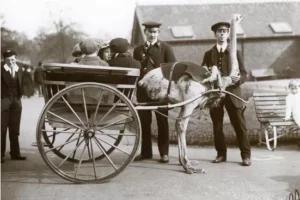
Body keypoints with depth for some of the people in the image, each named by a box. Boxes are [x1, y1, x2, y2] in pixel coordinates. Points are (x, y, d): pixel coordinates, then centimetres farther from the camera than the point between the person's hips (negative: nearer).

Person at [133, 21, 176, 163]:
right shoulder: (138, 50, 14)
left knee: (162, 121, 3)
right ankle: (146, 151, 14)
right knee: (144, 121, 5)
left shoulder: (166, 48, 4)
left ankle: (164, 153, 9)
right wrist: (137, 85, 1)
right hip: (143, 89, 3)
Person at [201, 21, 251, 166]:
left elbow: (244, 73, 3)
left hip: (232, 93, -2)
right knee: (217, 126, 5)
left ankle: (246, 155, 1)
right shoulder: (208, 54, 13)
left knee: (239, 125, -3)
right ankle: (221, 154, 15)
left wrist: (238, 79, -18)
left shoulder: (235, 52, 9)